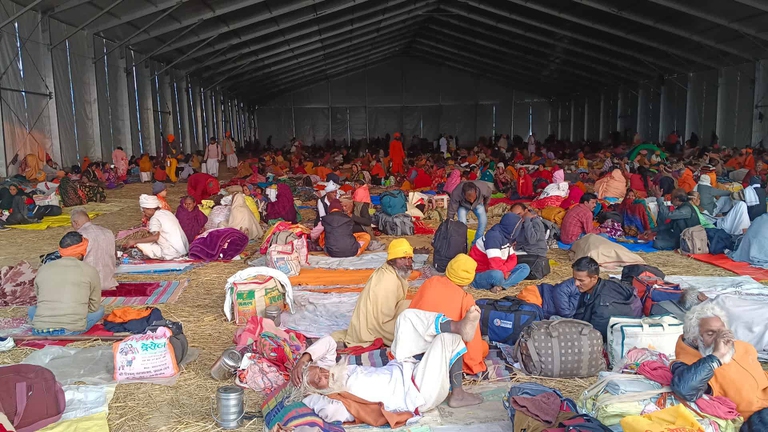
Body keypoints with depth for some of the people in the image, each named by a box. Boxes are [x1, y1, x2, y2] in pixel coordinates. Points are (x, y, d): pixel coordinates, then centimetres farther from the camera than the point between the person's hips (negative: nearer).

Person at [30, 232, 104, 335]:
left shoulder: (43, 269, 11)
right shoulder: (90, 271, 3)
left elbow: (39, 298, 21)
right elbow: (94, 306, 11)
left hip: (40, 332, 3)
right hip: (71, 332, -2)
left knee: (31, 310, 34)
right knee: (99, 309, 23)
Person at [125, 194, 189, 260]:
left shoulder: (155, 218, -10)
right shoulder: (167, 212, 14)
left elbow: (155, 237, -24)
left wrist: (135, 241, -20)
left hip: (172, 254, -8)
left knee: (140, 244, -6)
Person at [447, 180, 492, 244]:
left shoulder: (483, 188, -39)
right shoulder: (456, 193, -43)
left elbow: (488, 196, -12)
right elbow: (452, 209, -28)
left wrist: (485, 205, 4)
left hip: (477, 204, 2)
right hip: (462, 205, -2)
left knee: (483, 220, -16)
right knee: (462, 222, -24)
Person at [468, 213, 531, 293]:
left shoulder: (506, 237, 6)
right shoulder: (493, 236, -24)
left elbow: (513, 258, 8)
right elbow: (495, 264, -32)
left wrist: (505, 270, -12)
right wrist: (504, 272, -14)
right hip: (479, 276, -10)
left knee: (525, 268, -1)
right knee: (497, 275, -43)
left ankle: (501, 286, -18)